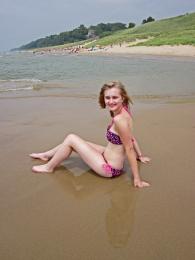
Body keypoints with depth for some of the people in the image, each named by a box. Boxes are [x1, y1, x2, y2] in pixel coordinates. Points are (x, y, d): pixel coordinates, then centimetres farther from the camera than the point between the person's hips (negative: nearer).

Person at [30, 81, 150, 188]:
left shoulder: (119, 119, -29)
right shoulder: (123, 112, -2)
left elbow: (129, 148, -24)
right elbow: (131, 138, 9)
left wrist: (137, 179, -18)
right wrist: (140, 156, 22)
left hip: (109, 169, -9)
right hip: (107, 156, 9)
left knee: (71, 139, -4)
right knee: (72, 139, 16)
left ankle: (49, 167, 17)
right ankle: (47, 155, 39)